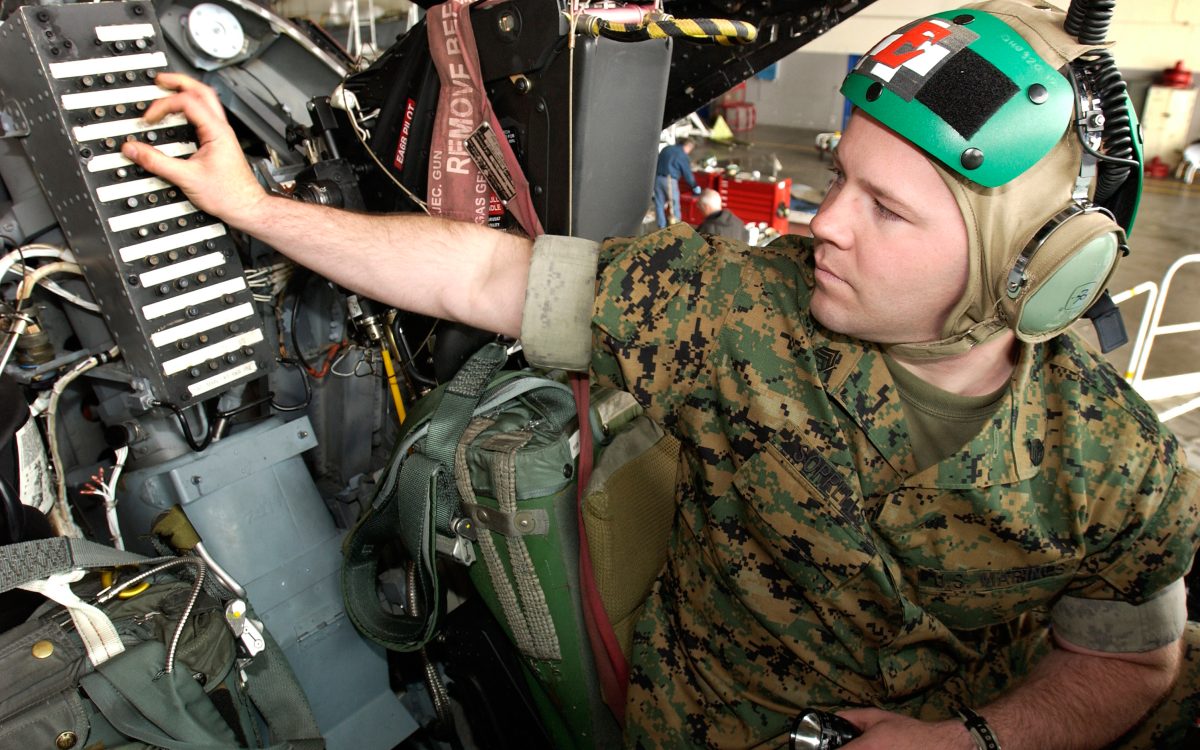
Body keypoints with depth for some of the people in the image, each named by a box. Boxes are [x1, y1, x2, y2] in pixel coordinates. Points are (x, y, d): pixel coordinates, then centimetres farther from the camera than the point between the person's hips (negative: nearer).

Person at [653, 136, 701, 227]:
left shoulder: (666, 149, 16)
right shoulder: (683, 156, -1)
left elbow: (657, 163, 20)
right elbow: (688, 174, 0)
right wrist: (695, 187, 12)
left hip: (657, 178, 5)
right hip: (669, 180, -5)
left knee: (659, 203, 10)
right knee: (674, 204, 6)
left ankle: (662, 227, 15)